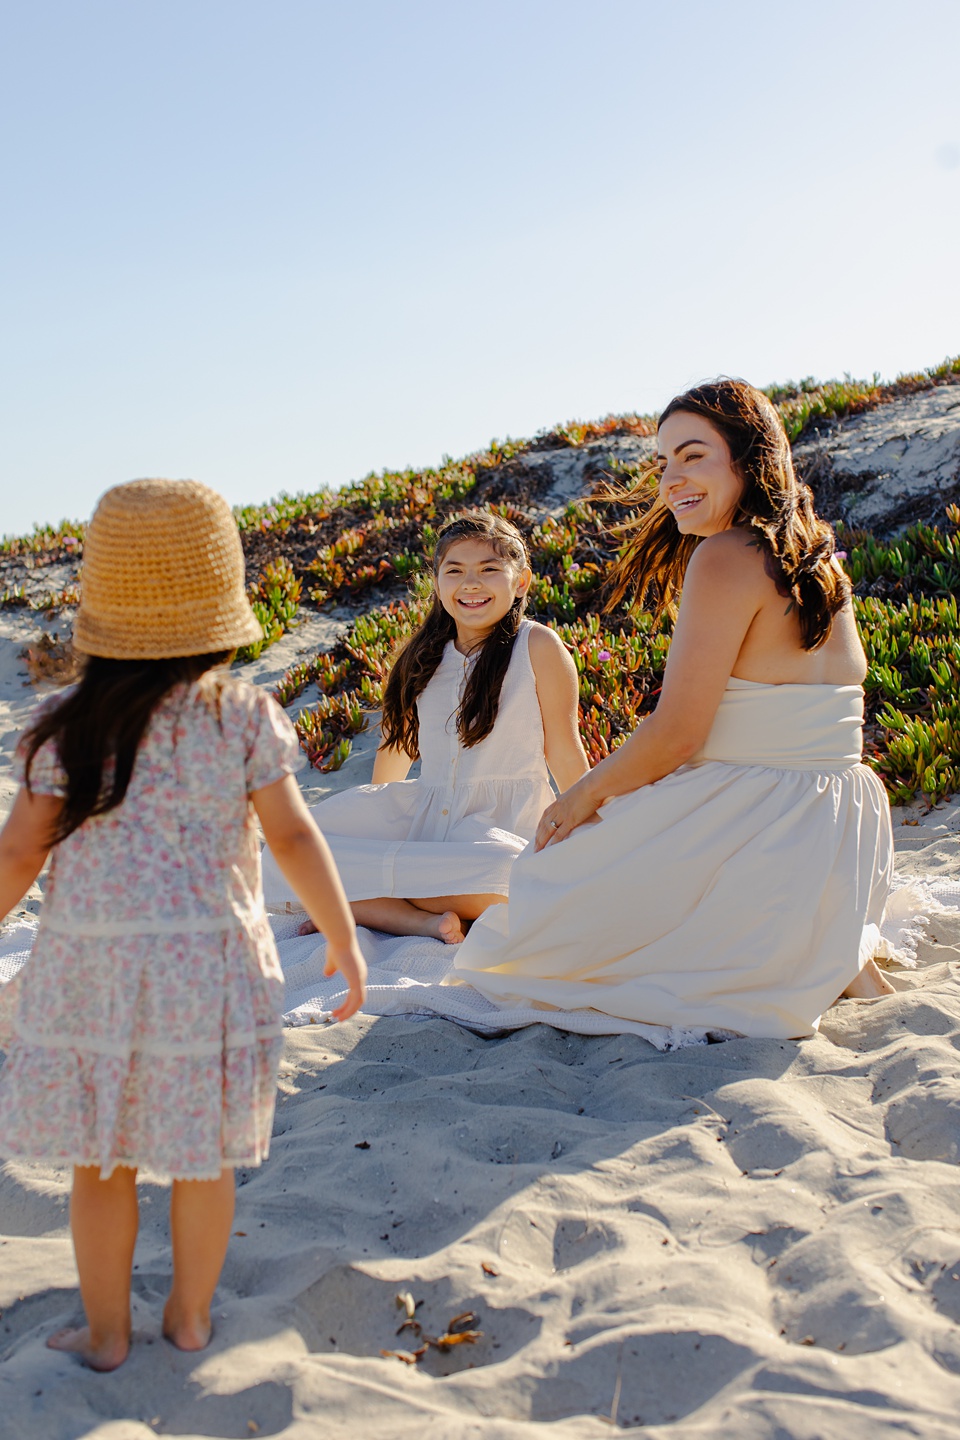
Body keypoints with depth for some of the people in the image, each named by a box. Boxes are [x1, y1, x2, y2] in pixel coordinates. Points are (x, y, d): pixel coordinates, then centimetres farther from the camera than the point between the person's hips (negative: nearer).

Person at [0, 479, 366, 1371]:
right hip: (211, 962, 0)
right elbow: (295, 838, -7)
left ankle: (106, 1331, 27)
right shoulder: (246, 719, -7)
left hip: (90, 964, 0)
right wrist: (344, 940, 3)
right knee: (205, 1155, 16)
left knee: (101, 1161, 14)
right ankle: (190, 1316, 31)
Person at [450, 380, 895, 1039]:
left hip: (757, 830, -9)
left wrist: (586, 794, -1)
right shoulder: (820, 561, 10)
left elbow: (677, 734, -19)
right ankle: (828, 953, 12)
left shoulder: (726, 557, -18)